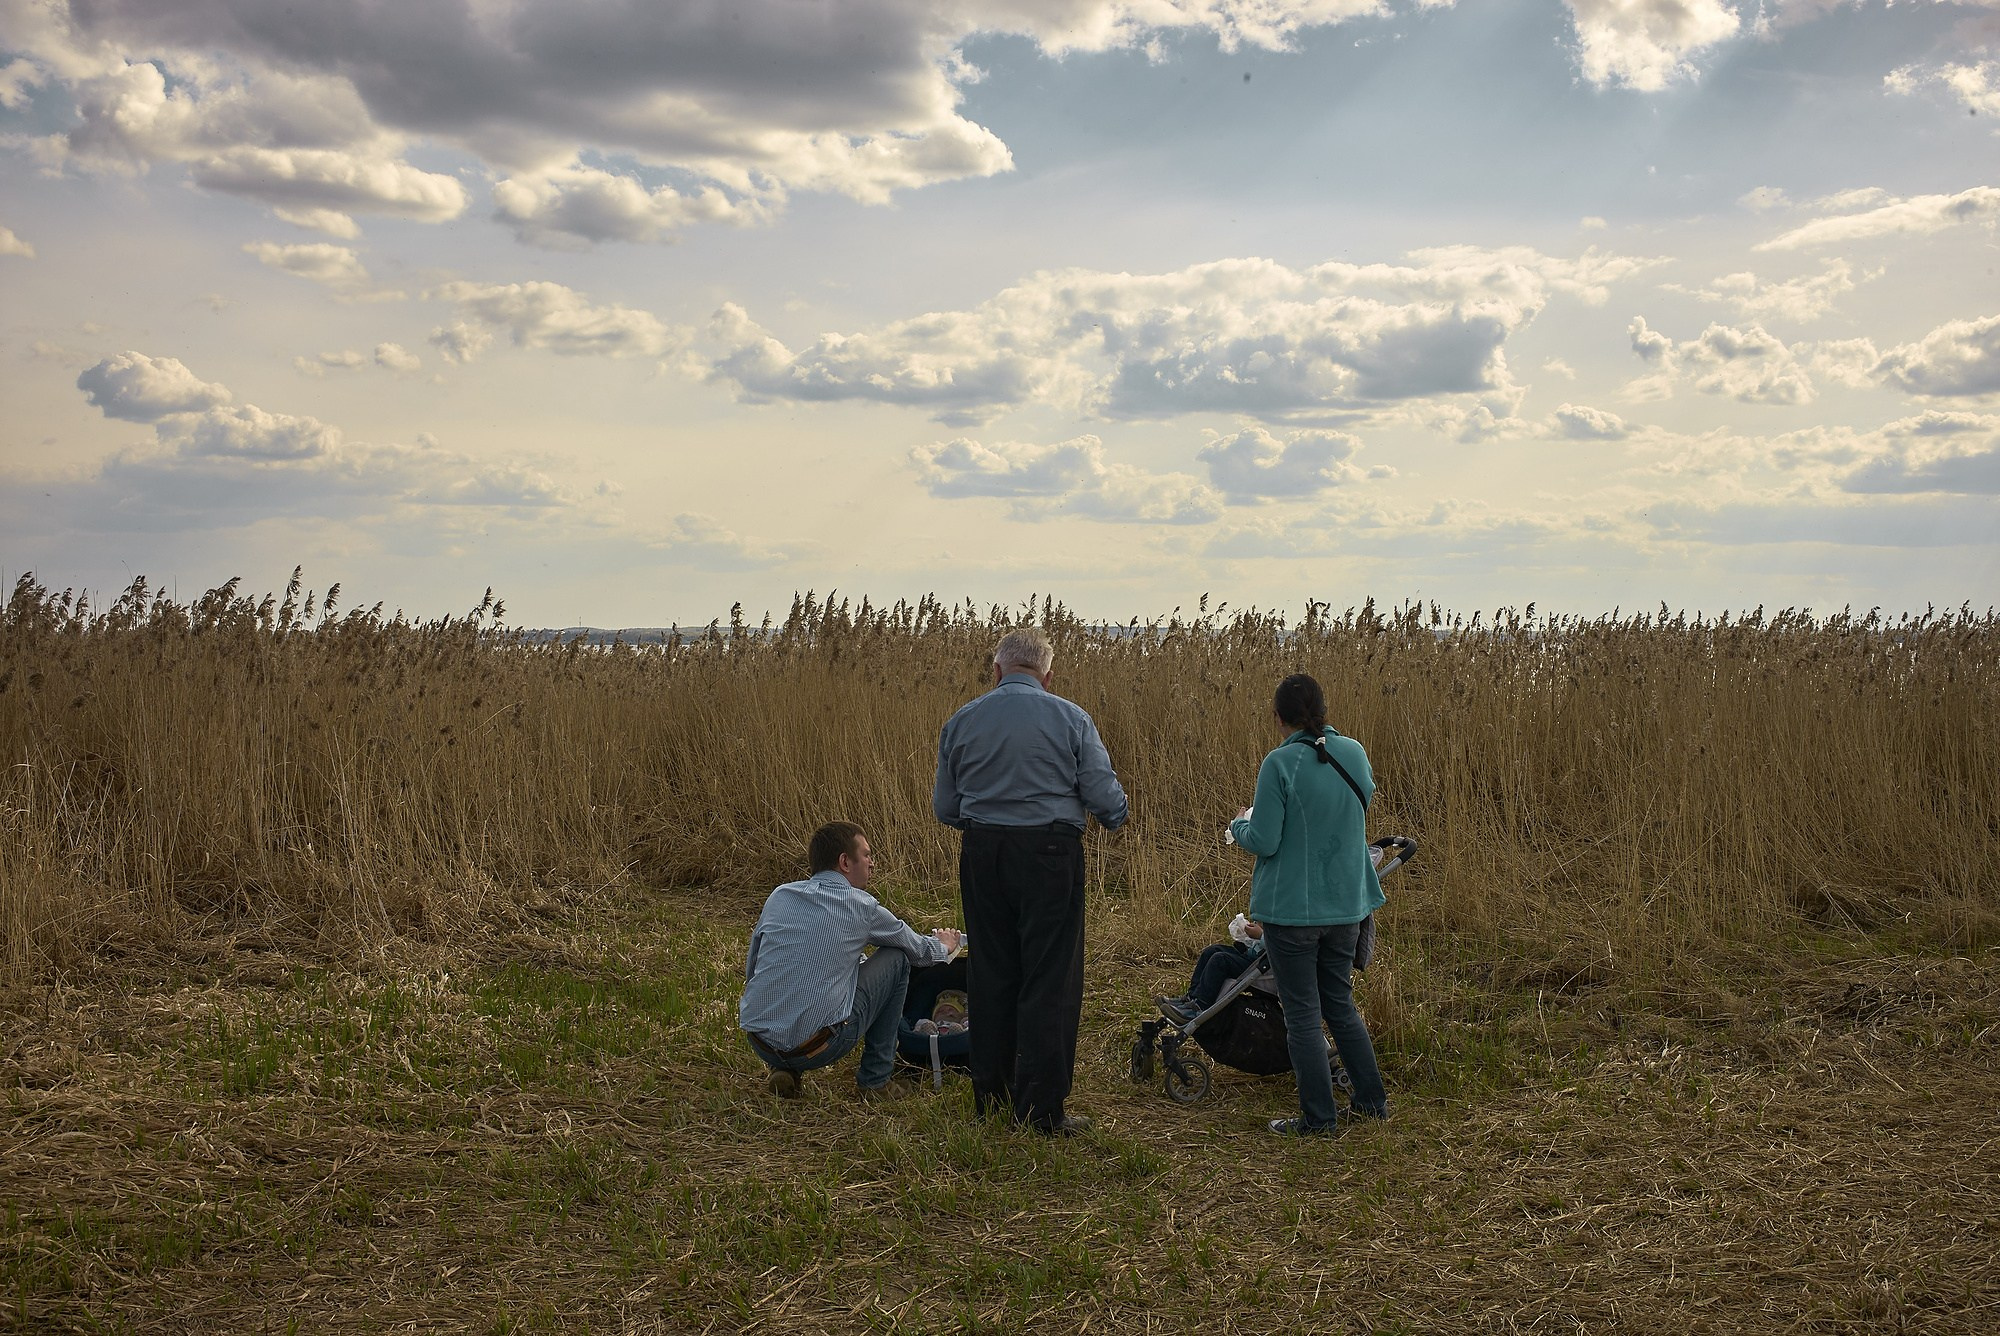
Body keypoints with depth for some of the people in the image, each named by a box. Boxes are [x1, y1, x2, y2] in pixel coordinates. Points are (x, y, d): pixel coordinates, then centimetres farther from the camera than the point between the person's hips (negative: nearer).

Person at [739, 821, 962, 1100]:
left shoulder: (779, 895, 11)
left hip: (757, 1043, 5)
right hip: (816, 1045, -5)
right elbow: (921, 951, 16)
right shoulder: (861, 906, -1)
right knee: (897, 958, 12)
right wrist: (944, 945, 40)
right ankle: (875, 1080, 15)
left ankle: (785, 1070, 14)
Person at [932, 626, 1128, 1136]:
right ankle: (1040, 1108, 2)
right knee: (1049, 980, 2)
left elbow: (945, 809, 9)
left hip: (982, 854, 3)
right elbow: (1105, 798, -5)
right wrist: (1114, 819, 18)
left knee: (990, 974, 14)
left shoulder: (961, 722, 4)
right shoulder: (1071, 719, -4)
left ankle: (990, 1094, 23)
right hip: (1050, 853, -3)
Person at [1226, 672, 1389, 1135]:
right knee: (1340, 1005, 21)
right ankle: (1371, 1100, 25)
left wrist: (1240, 824, 4)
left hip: (1292, 906, -6)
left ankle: (1319, 1117, 10)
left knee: (1302, 1015, 5)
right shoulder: (1354, 754, 0)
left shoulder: (1280, 763, -18)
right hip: (1345, 903, 6)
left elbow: (1263, 841, -18)